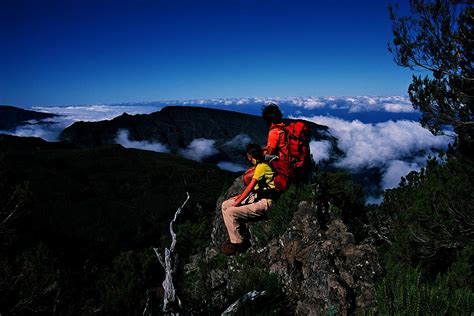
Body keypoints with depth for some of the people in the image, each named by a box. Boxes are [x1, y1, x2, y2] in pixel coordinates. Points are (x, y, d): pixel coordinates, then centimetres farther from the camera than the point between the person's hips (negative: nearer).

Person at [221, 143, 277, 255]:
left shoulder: (262, 166, -15)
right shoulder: (259, 165, 16)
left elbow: (250, 187, -15)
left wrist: (237, 202, -9)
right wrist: (240, 196, 11)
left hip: (262, 203, -10)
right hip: (254, 197, 10)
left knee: (230, 212, -21)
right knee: (225, 205, 7)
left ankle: (238, 242, -5)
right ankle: (235, 235, 9)